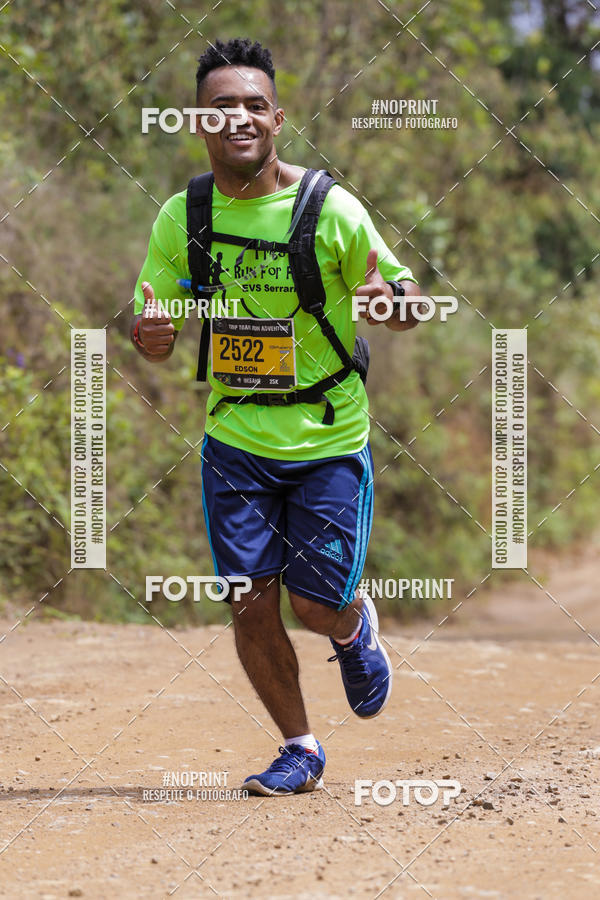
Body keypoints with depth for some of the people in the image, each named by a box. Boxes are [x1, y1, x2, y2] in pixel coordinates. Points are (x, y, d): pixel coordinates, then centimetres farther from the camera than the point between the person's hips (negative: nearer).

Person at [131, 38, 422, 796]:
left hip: (330, 439, -2)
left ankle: (355, 628, 36)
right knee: (250, 603, -2)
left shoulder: (330, 209, -12)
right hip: (236, 440, 2)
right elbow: (159, 338, 3)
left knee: (316, 604, -2)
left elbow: (410, 300, -3)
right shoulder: (181, 218, -3)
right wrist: (148, 336, -21)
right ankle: (299, 748, 18)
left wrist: (392, 303, -28)